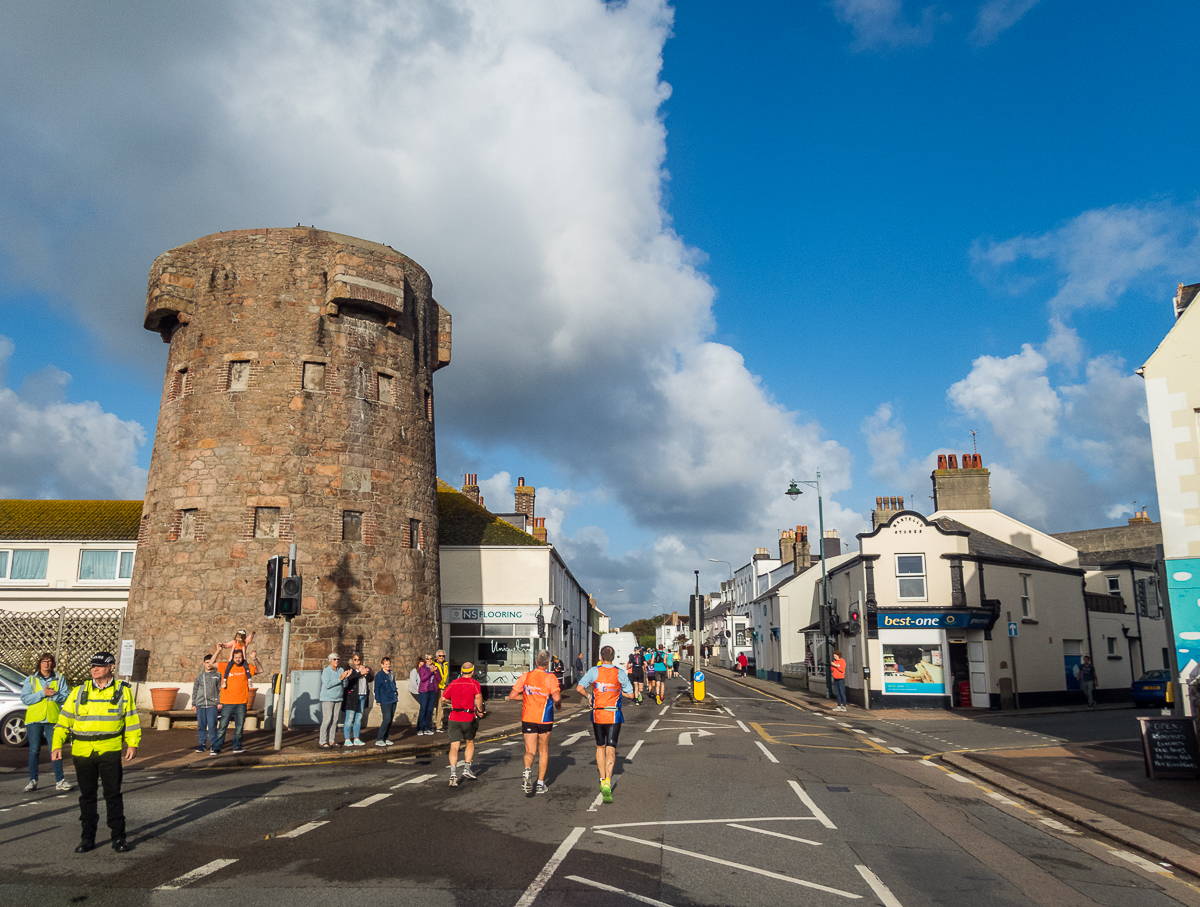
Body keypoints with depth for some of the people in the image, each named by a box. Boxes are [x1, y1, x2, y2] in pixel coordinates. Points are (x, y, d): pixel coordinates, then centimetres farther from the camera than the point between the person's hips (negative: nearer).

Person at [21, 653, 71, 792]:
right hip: (34, 719, 0)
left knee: (55, 750, -2)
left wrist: (54, 694, -17)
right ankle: (33, 780, 13)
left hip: (53, 719, 0)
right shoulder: (31, 679, 8)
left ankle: (59, 781, 0)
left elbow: (66, 696, 0)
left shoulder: (60, 678, 8)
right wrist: (42, 693, -15)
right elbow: (25, 698, -4)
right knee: (34, 750, 3)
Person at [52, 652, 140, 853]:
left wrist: (133, 744, -2)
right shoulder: (79, 692, 6)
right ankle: (88, 837, 22)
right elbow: (64, 719, 7)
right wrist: (57, 744, -2)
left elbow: (131, 720, 6)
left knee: (113, 795, -1)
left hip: (110, 751, -2)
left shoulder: (123, 691, 3)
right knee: (87, 795, 10)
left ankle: (118, 838, 8)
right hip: (82, 752, 2)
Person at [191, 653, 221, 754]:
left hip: (212, 704, -3)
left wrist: (220, 702, -4)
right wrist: (193, 704, 11)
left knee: (212, 725, -6)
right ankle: (202, 744, 16)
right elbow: (195, 691, 16)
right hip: (200, 704, 3)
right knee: (201, 725, 5)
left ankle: (214, 744, 3)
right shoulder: (199, 676, 12)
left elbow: (220, 689, 3)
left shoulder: (218, 675, 5)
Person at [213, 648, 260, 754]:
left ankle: (237, 747, 20)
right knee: (222, 726, -3)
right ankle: (216, 748, 2)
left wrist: (254, 659, -10)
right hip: (228, 703, -2)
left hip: (241, 703, 2)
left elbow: (259, 669, 3)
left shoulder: (247, 668, 5)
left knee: (239, 727, 9)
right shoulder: (227, 667, 3)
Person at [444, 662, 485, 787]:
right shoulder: (474, 683, -4)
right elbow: (478, 697, -21)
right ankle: (466, 769, 19)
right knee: (470, 743, 21)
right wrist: (480, 710, -7)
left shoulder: (453, 683, 8)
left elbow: (444, 697, 12)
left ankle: (453, 773, -15)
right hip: (469, 718, -2)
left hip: (454, 718, 2)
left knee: (454, 747, 0)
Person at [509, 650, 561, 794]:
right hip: (544, 719, -2)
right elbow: (556, 698, -23)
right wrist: (557, 703, 0)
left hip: (528, 719, 2)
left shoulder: (525, 676, 0)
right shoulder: (550, 678, -11)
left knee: (530, 751, 5)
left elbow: (512, 696, 0)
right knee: (543, 751, 15)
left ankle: (527, 769, -27)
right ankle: (541, 784, 18)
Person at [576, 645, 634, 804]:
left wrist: (589, 696, 6)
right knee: (611, 750, -4)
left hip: (597, 715, 1)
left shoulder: (594, 671, -4)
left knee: (600, 747, 20)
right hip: (614, 716, -1)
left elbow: (579, 688, -12)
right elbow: (631, 695, 2)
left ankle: (603, 779, 27)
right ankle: (607, 784, -20)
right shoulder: (620, 673, -2)